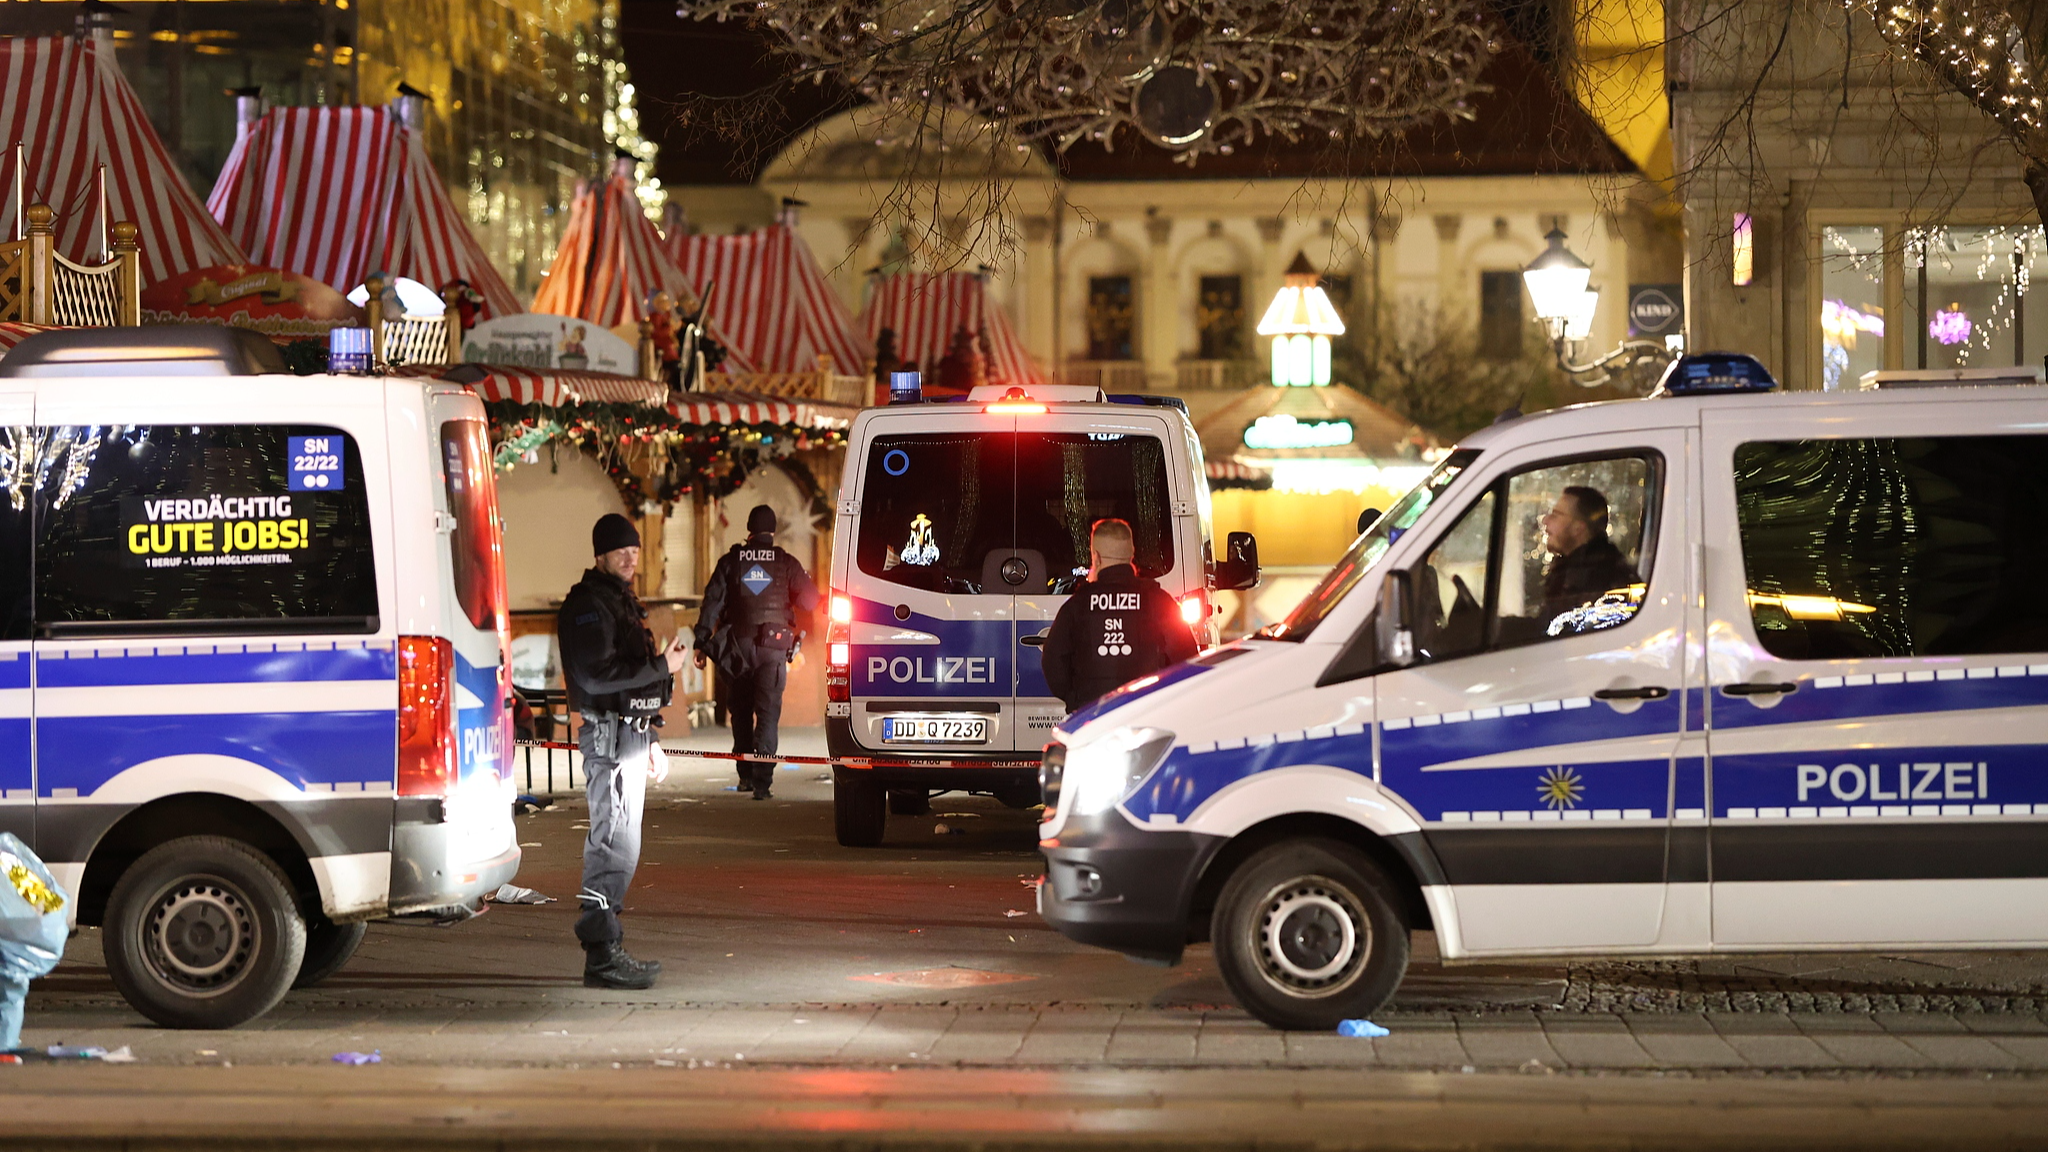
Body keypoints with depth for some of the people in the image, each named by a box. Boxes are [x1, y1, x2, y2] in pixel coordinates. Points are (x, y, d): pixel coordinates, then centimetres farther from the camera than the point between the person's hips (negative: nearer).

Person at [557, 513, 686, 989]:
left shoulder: (620, 602, 21)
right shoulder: (588, 605, -11)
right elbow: (597, 676, -22)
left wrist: (650, 742, 25)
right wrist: (662, 668, -20)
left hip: (629, 736, 10)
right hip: (609, 735, -10)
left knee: (615, 844, 13)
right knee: (615, 845, -13)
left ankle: (607, 948, 18)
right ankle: (602, 955, -15)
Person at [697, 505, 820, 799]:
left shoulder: (730, 562, 3)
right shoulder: (787, 564, 0)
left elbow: (712, 602, -1)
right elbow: (810, 600, -2)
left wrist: (701, 642, 1)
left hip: (739, 645, 1)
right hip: (773, 647, -1)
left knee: (741, 711, 16)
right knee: (768, 711, -3)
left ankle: (746, 775, 19)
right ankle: (762, 779, -16)